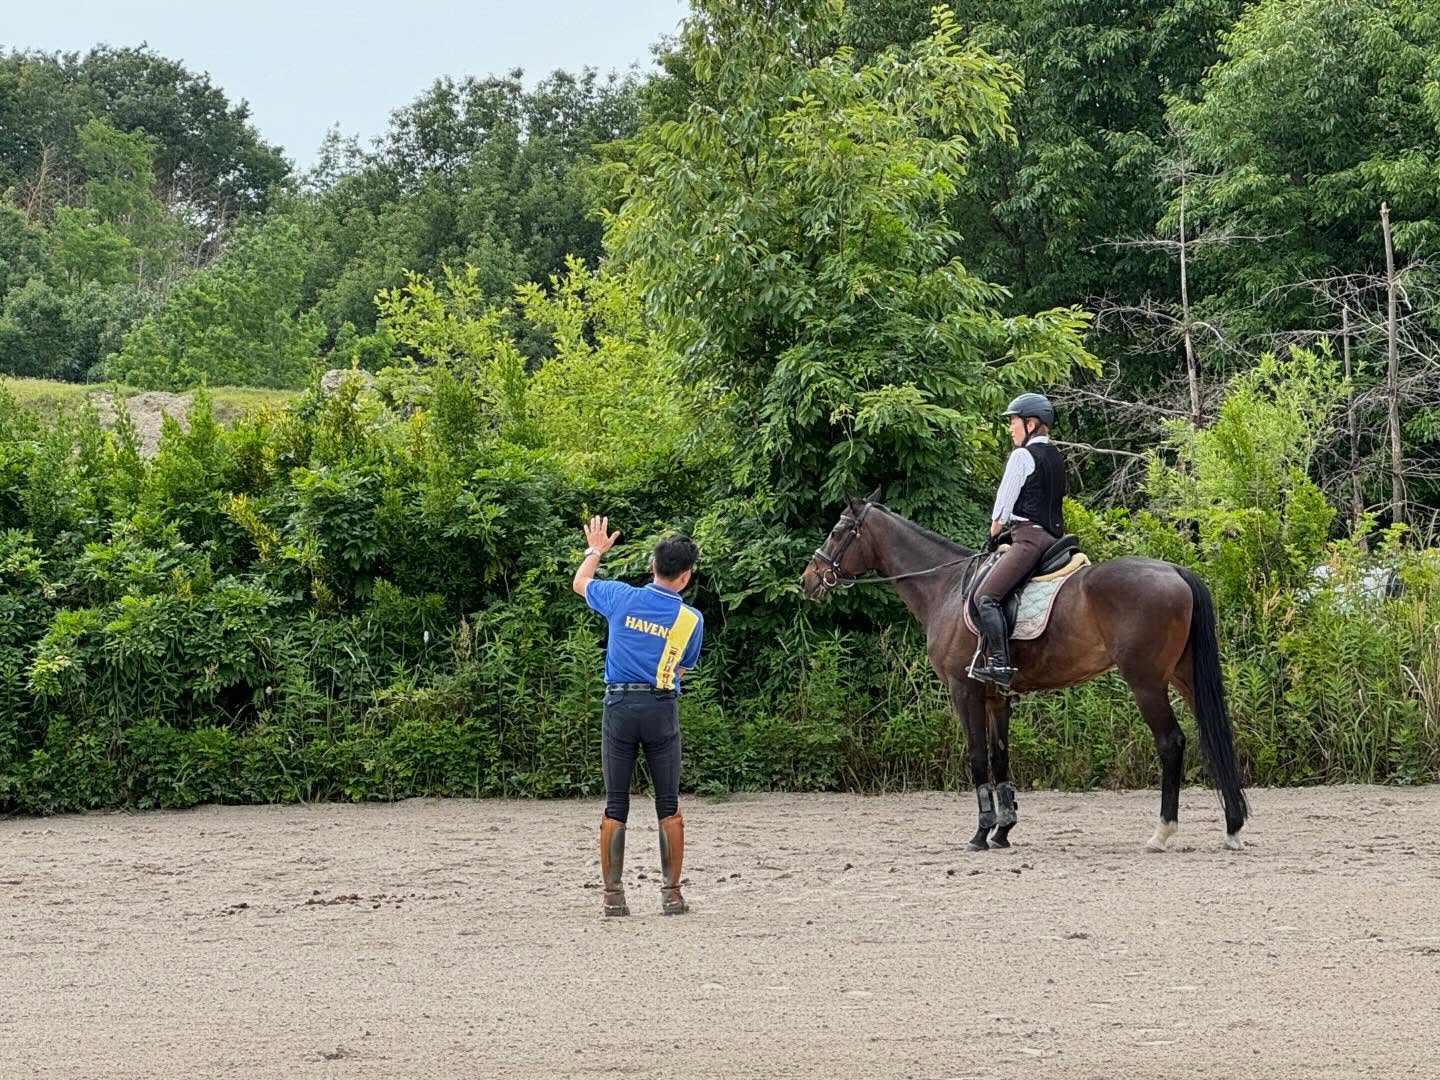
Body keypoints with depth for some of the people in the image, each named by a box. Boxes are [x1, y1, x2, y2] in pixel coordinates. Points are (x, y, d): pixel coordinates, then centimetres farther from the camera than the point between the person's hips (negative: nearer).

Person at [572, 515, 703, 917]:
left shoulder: (622, 597, -1)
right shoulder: (691, 618, -2)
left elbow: (580, 583, 19)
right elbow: (683, 669, 8)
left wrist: (595, 550, 37)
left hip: (619, 705, 1)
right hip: (662, 707, -1)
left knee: (615, 807, 5)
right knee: (669, 807, 8)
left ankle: (613, 895, 3)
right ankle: (671, 893, 7)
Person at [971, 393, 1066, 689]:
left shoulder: (1022, 456, -8)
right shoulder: (1055, 457, 18)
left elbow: (1004, 503, -6)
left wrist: (993, 536, 9)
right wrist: (1007, 532, 23)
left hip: (1029, 537, -10)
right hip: (1053, 534, 10)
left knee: (986, 597, -16)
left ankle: (1000, 664, -29)